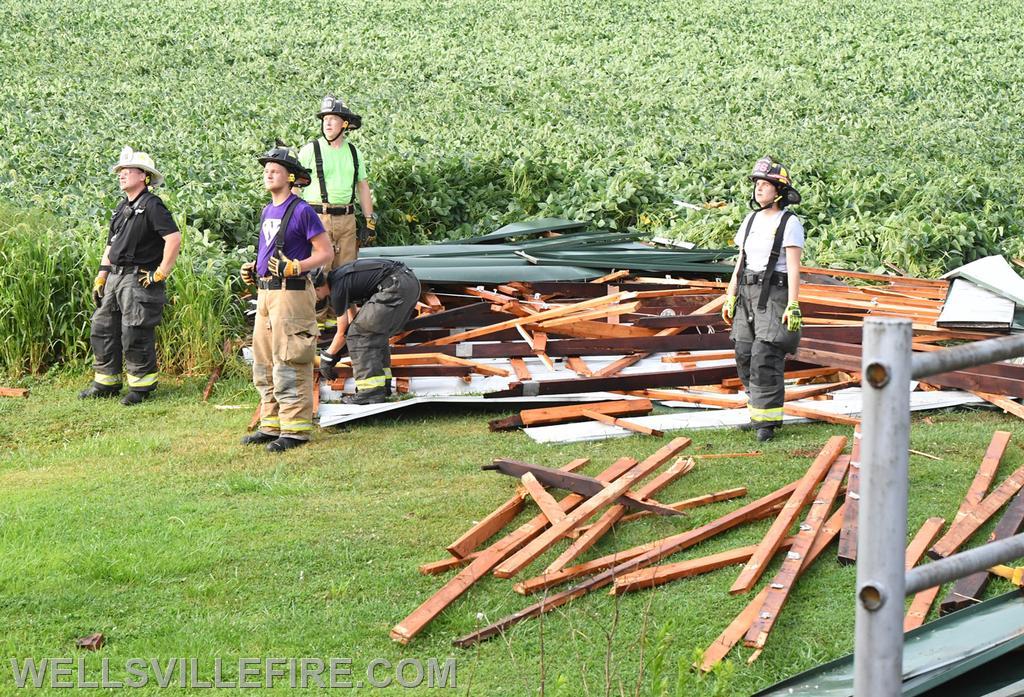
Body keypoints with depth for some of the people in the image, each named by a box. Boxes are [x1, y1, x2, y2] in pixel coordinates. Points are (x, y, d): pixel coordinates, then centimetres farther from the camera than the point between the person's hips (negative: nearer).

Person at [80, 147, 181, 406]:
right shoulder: (122, 207, 17)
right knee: (101, 329, 11)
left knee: (135, 335, -7)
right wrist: (101, 276, 16)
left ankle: (142, 386, 6)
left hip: (139, 280, -9)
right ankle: (107, 382, 21)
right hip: (115, 278, 9)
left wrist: (161, 273, -18)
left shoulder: (152, 205, -11)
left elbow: (174, 238, -21)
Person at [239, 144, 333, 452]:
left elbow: (325, 253, -10)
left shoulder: (302, 211, -9)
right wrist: (253, 270, 12)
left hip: (291, 293, -9)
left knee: (288, 364, -9)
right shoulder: (267, 212, 16)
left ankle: (295, 429, -4)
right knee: (263, 364, 12)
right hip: (265, 292, 9)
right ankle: (272, 425, 20)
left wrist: (294, 267, -21)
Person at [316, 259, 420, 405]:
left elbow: (342, 333, 2)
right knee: (375, 333, 22)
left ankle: (371, 390, -7)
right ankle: (383, 385, 22)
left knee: (358, 334, -3)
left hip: (396, 286, -10)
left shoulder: (338, 287, -5)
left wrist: (327, 358, 15)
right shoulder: (338, 275, 23)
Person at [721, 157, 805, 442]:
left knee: (766, 358, -13)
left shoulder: (790, 223, -8)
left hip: (775, 294, -7)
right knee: (745, 356, 6)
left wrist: (793, 306, -20)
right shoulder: (751, 220, 12)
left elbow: (794, 267, -14)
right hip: (748, 294, 7)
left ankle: (767, 421, -7)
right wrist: (730, 299, 13)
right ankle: (761, 414, 18)